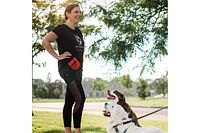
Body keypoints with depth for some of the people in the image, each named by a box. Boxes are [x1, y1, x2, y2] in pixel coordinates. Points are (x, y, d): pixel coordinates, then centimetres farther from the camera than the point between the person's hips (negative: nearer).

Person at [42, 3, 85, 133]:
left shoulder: (78, 31, 17)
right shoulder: (61, 29, -7)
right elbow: (45, 41, -16)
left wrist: (81, 65, 15)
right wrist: (57, 56, -14)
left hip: (77, 69, 8)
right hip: (67, 68, -8)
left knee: (70, 101, 9)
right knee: (81, 98, -18)